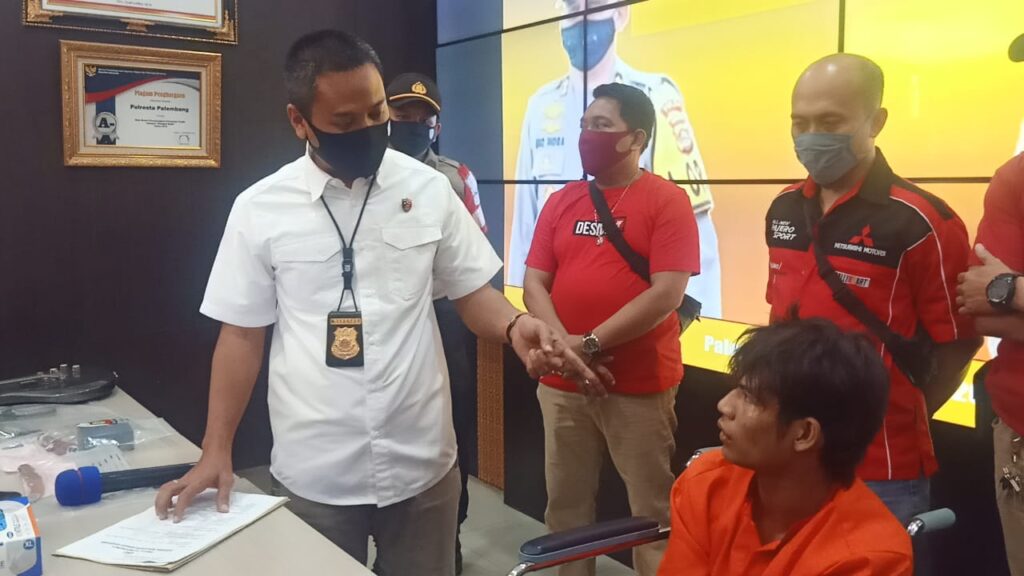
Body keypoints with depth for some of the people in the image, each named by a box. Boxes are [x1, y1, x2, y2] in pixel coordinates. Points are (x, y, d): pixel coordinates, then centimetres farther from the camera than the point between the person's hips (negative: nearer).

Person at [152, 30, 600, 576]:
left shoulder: (428, 188, -2)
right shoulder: (259, 208, -4)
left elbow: (471, 290, 5)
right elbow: (242, 333, 2)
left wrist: (515, 325, -17)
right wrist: (216, 452, -2)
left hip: (421, 463, 1)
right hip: (312, 473, 0)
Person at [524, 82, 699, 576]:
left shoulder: (666, 200, -5)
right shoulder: (561, 201, 9)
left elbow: (667, 294, -14)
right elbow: (534, 283, 6)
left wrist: (592, 344, -15)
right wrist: (563, 344, -11)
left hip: (641, 387, -4)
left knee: (652, 509, 6)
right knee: (565, 503, 15)